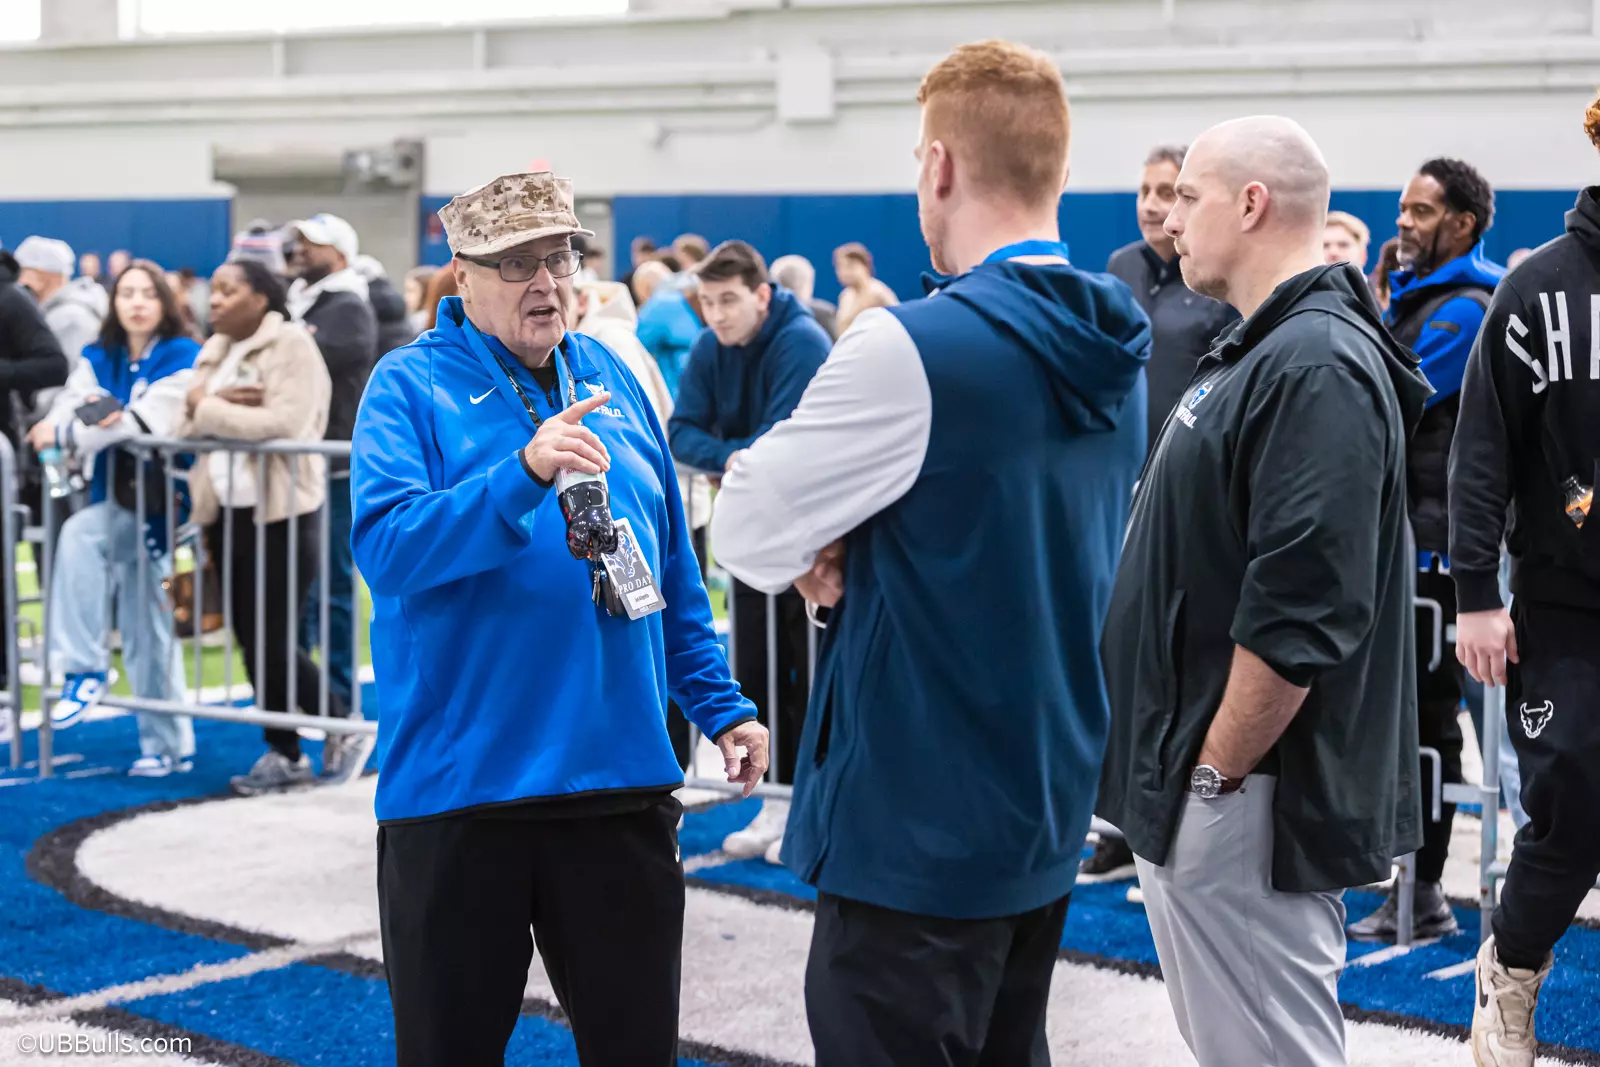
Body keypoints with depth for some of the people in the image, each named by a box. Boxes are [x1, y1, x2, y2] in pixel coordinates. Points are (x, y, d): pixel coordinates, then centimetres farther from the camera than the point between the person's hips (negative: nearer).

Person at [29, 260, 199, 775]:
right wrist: (88, 414, -29)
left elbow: (147, 422, -21)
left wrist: (65, 434, -20)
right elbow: (64, 412, -5)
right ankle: (168, 745, 15)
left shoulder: (183, 357, -8)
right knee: (144, 631, 8)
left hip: (158, 501, -6)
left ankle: (85, 667, -22)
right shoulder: (98, 357, 9)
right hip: (116, 500, 6)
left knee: (79, 535, -29)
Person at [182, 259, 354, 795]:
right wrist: (223, 405, -16)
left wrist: (209, 407, -15)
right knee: (250, 639, 9)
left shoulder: (290, 344, -10)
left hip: (280, 511, -8)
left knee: (271, 641, -7)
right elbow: (190, 423, 5)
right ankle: (283, 752, 19)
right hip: (227, 509, 8)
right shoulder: (213, 352, 14)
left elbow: (284, 422, -23)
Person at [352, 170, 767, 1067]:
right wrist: (524, 473, -30)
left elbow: (675, 572, 17)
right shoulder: (411, 387, -3)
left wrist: (721, 706, 13)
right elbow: (386, 544, -19)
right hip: (460, 784, -4)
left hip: (621, 778, 4)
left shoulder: (615, 382, 11)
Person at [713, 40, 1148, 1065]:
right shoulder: (1115, 356, 5)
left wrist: (829, 554, 5)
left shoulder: (914, 348, -20)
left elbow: (749, 534, -13)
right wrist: (862, 556, 0)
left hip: (917, 834, -8)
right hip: (1048, 814, 8)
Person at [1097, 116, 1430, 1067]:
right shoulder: (1262, 351, 14)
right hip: (1194, 779, 11)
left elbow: (1298, 613, -26)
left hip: (1244, 794, -11)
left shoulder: (1317, 368, -19)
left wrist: (1215, 773, -19)